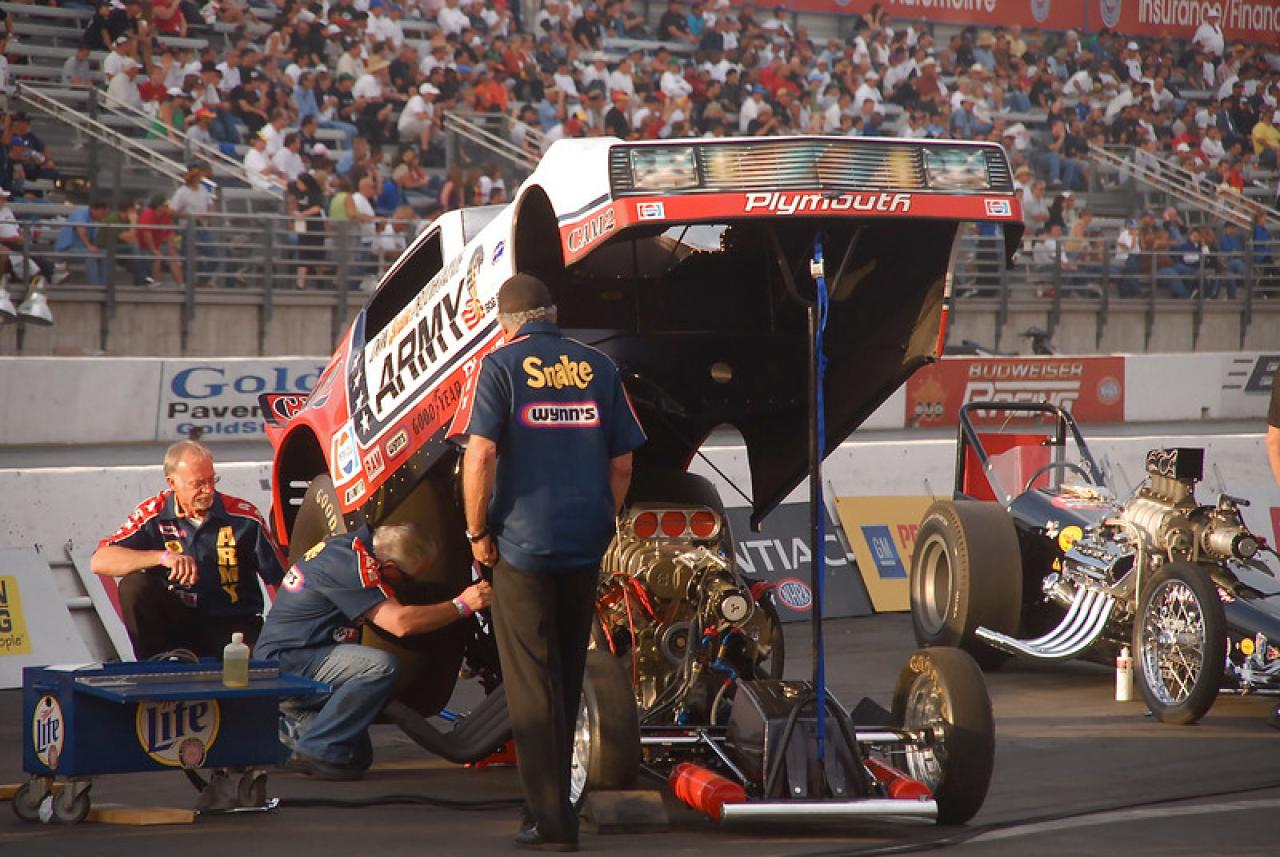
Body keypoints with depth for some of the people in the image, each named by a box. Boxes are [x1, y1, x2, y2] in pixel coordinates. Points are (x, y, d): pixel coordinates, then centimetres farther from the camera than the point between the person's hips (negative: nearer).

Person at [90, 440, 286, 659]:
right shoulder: (154, 514, -5)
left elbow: (280, 579, -2)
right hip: (178, 622, 2)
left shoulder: (243, 516, -5)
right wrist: (163, 557, -28)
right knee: (134, 586, -23)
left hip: (234, 624, -2)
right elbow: (99, 562, -17)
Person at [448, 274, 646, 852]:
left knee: (531, 684, 1)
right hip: (585, 544, 4)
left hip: (522, 544, -4)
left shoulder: (500, 367, -6)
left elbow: (480, 454, -16)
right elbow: (621, 463, 7)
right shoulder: (599, 369, 6)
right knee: (567, 676, 17)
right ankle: (554, 793, 29)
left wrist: (477, 532, -6)